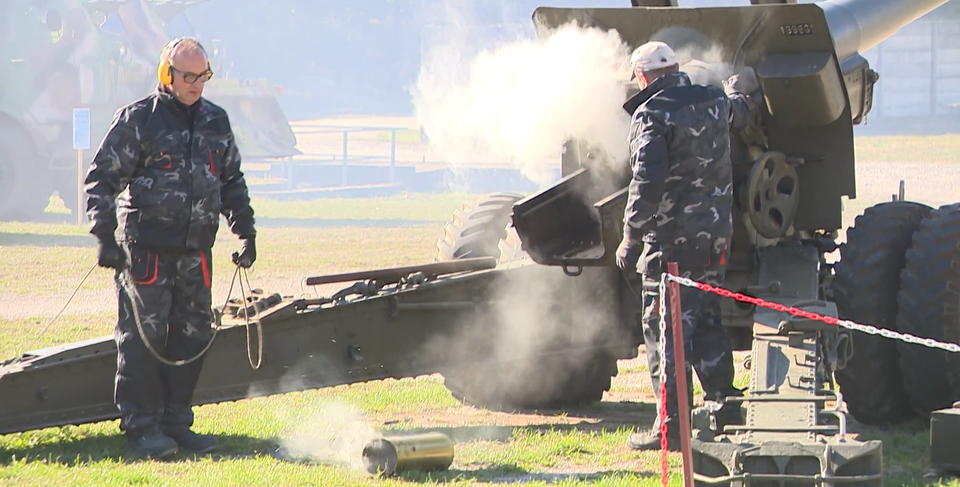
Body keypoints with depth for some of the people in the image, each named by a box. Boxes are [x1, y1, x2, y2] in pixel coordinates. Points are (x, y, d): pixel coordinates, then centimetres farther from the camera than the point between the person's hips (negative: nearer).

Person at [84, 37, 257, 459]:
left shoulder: (216, 122, 12)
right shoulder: (138, 120, -5)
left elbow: (232, 181, 23)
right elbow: (102, 178, -6)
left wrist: (246, 232, 18)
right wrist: (105, 237, -13)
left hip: (196, 250, 6)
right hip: (146, 247, -6)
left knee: (192, 336, 7)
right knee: (142, 336, -5)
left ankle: (176, 422, 16)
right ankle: (141, 427, 1)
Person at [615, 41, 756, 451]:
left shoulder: (652, 115, -13)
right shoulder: (715, 103, 9)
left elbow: (647, 182, -21)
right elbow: (741, 113, 35)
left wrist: (631, 239, -16)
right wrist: (735, 90, 58)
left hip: (670, 237, -7)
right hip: (714, 233, 7)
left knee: (665, 329, -3)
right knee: (706, 321, 18)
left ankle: (671, 425, -5)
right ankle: (725, 406, 20)